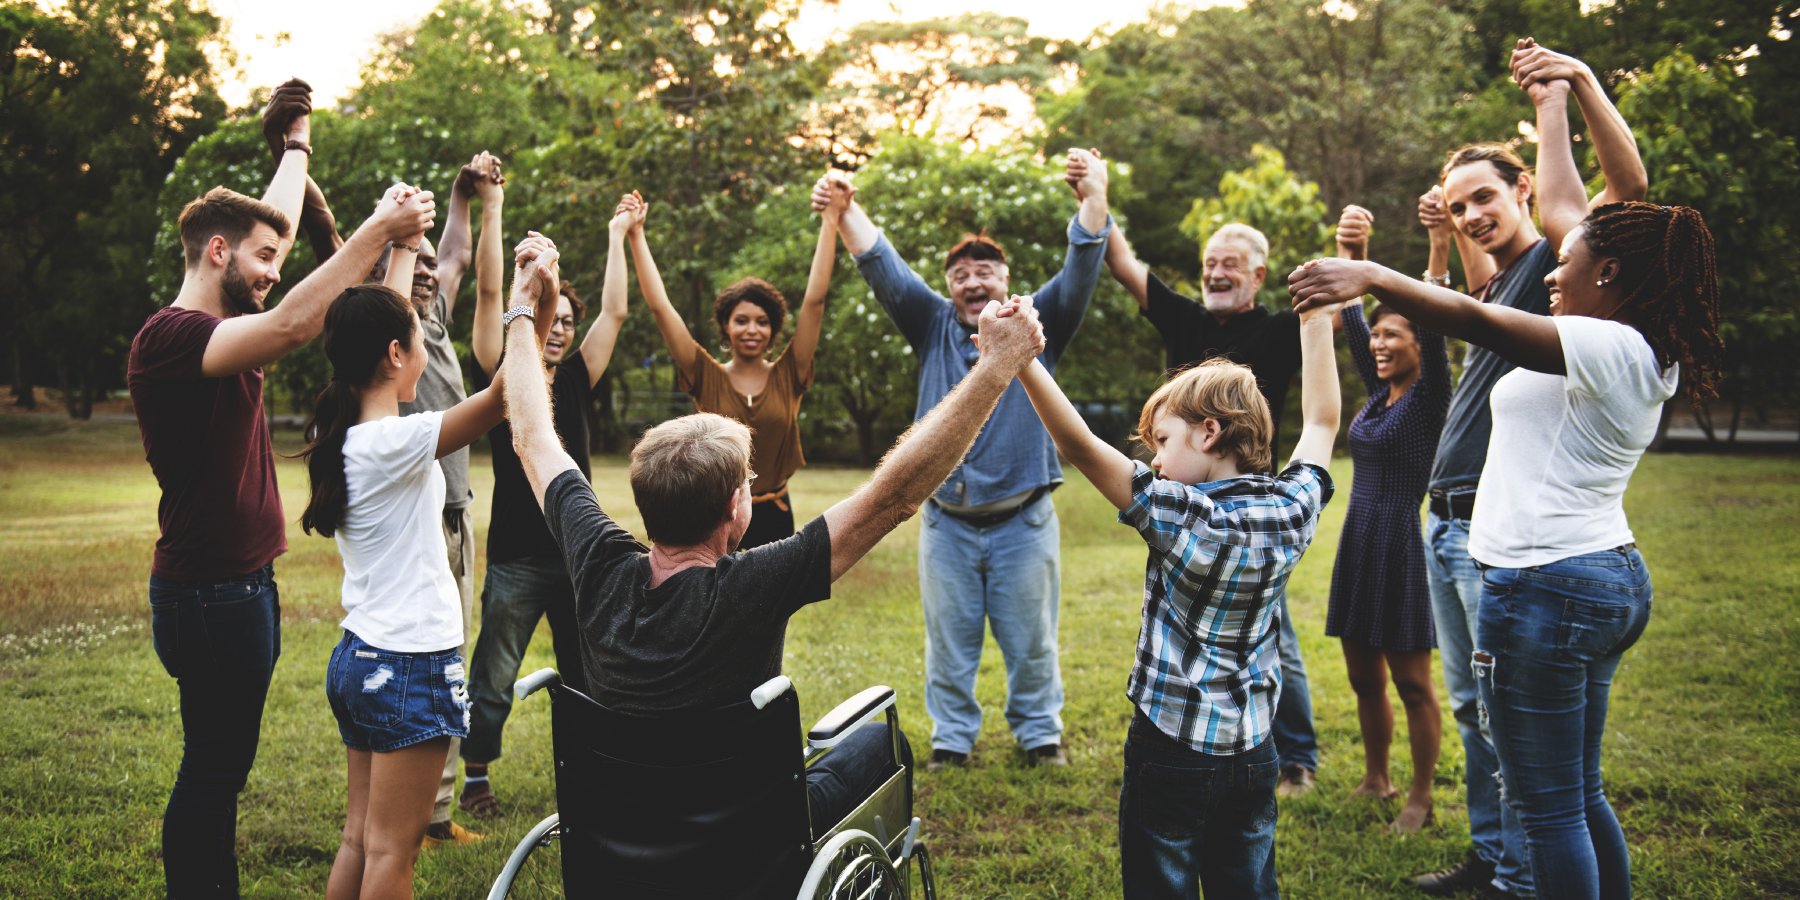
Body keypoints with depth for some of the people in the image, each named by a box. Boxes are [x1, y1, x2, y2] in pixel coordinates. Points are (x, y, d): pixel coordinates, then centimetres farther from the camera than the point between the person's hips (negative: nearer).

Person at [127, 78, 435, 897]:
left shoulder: (217, 328, 10)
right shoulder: (171, 336, -18)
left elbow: (272, 223, 23)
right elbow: (292, 327, -34)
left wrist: (298, 143, 33)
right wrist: (377, 231, -34)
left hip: (239, 583, 10)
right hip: (210, 591, -10)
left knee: (221, 766, 16)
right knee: (212, 772, -1)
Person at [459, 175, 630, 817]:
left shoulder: (575, 380, 9)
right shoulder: (503, 375, -2)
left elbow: (615, 312, 10)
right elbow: (489, 292, -10)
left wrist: (617, 238, 15)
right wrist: (491, 209, -13)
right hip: (517, 558, -4)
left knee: (588, 674, 13)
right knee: (494, 679, 5)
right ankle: (476, 777, 20)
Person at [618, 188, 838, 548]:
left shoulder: (788, 376, 0)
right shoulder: (708, 377, -1)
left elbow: (814, 300, -5)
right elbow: (659, 305, -4)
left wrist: (830, 221, -9)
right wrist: (636, 233, -6)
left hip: (774, 519, 1)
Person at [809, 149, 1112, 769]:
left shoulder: (1036, 327, 2)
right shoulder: (934, 326, 6)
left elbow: (1080, 272, -12)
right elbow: (883, 269, -4)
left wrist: (1094, 200, -29)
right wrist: (845, 211, -21)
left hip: (1022, 520, -1)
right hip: (947, 523, 2)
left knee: (1030, 638, 10)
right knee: (949, 639, 10)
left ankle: (1040, 733, 26)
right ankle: (951, 737, 24)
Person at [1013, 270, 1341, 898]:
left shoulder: (1184, 517, -19)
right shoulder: (1293, 511, -3)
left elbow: (1079, 447, -25)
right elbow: (1321, 422, 14)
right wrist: (1317, 322, 22)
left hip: (1170, 756, -5)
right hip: (1252, 753, 6)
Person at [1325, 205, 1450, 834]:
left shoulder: (1430, 398, -7)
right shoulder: (1378, 394, 11)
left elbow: (1436, 326, -21)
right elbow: (1351, 318, 9)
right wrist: (1351, 257, -2)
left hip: (1403, 545, -7)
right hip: (1359, 543, 8)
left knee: (1412, 682, 1)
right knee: (1364, 676, 15)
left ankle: (1421, 799, 12)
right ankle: (1375, 780, 29)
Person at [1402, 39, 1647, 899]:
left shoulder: (1557, 261, -4)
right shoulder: (1494, 285, 19)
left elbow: (1628, 181, -20)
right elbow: (1470, 301, 41)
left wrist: (1578, 80, -24)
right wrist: (1441, 240, 24)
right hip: (1446, 521, 9)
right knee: (1470, 706, 15)